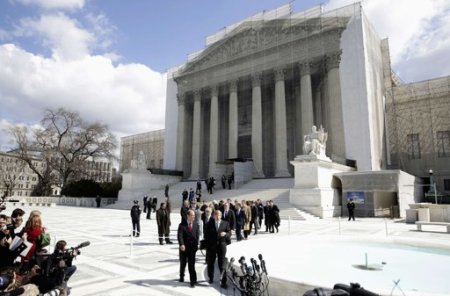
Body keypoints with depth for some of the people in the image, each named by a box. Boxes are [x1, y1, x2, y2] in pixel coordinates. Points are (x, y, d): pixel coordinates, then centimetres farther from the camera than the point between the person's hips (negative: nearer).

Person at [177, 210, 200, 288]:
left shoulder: (196, 226, 5)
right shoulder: (182, 225, -4)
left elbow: (197, 236, 2)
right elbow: (179, 235, -14)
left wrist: (196, 245, -11)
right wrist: (181, 244, -28)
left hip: (192, 248, 1)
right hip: (183, 248, 0)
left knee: (192, 265, -3)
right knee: (182, 263, 15)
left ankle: (193, 280, 3)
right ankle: (182, 276, 37)